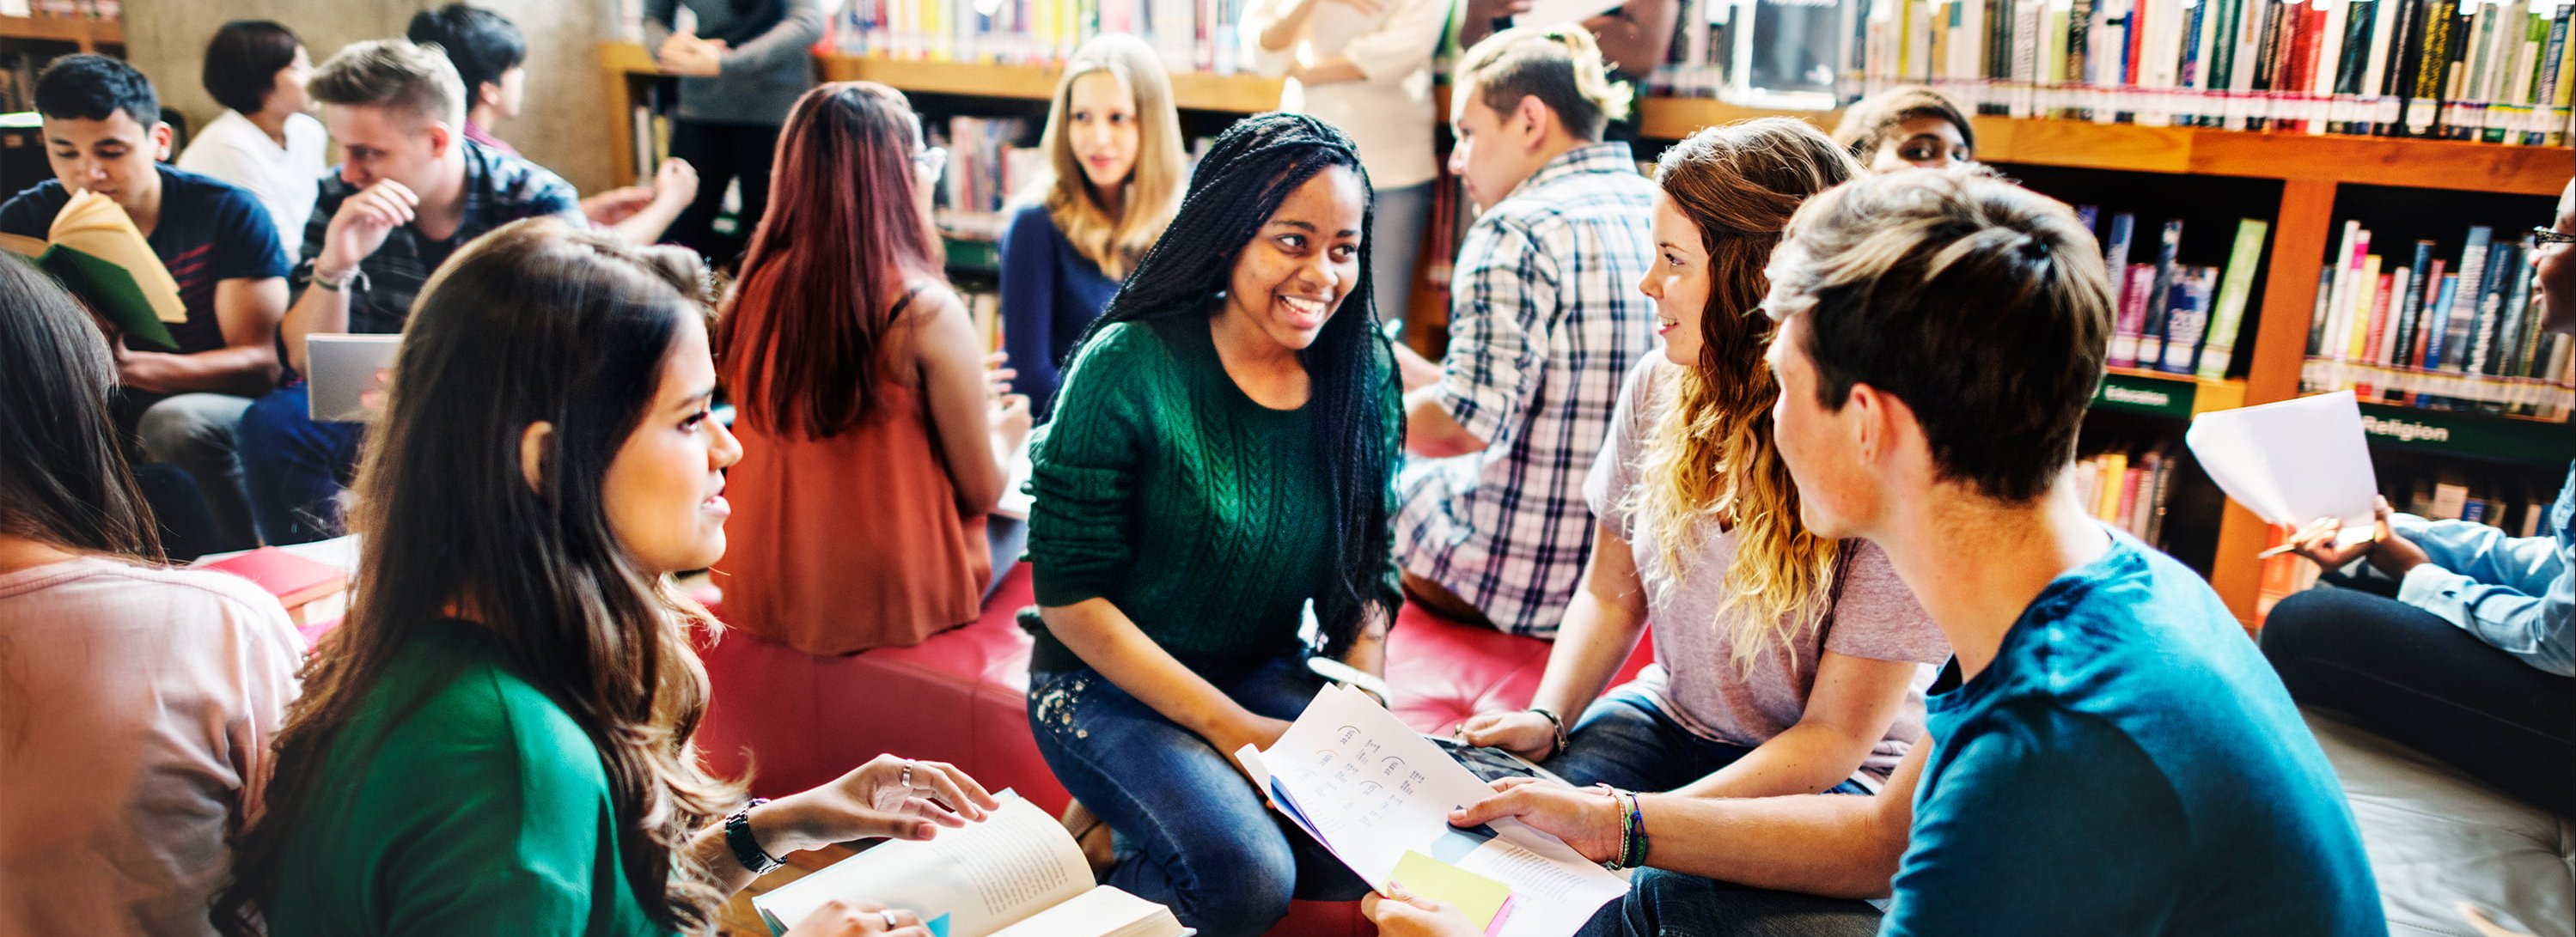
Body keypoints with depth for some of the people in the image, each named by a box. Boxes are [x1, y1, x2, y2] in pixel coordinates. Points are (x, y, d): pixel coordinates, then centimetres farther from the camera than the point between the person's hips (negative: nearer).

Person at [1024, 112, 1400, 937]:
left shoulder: (1362, 373, -3)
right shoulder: (1130, 368, -18)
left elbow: (1368, 569, 6)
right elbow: (1070, 597, -17)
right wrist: (1237, 731, -21)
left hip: (1267, 672, 6)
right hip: (1108, 680, -5)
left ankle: (1130, 836, 2)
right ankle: (1109, 853, 4)